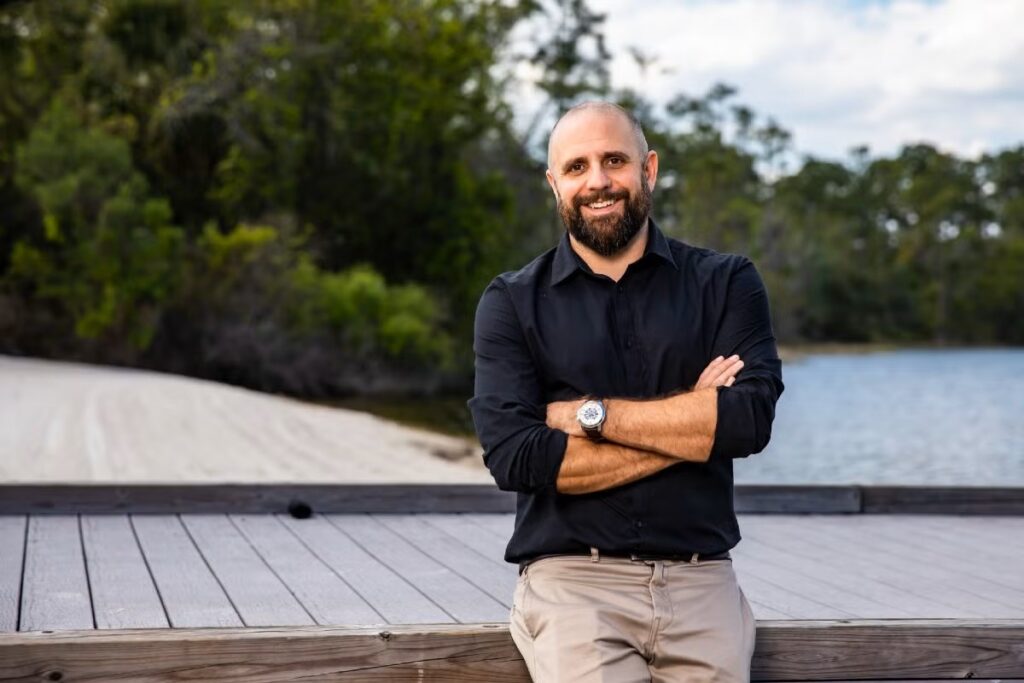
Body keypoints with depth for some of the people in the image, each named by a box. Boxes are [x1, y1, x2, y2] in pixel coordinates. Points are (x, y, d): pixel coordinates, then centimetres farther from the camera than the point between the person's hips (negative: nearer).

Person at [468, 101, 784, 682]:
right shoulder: (512, 303, 6)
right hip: (571, 575, -2)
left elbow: (751, 418, -7)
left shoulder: (726, 284, 9)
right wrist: (689, 425, -6)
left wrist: (591, 413, -6)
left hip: (700, 577, 2)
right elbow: (515, 457, -7)